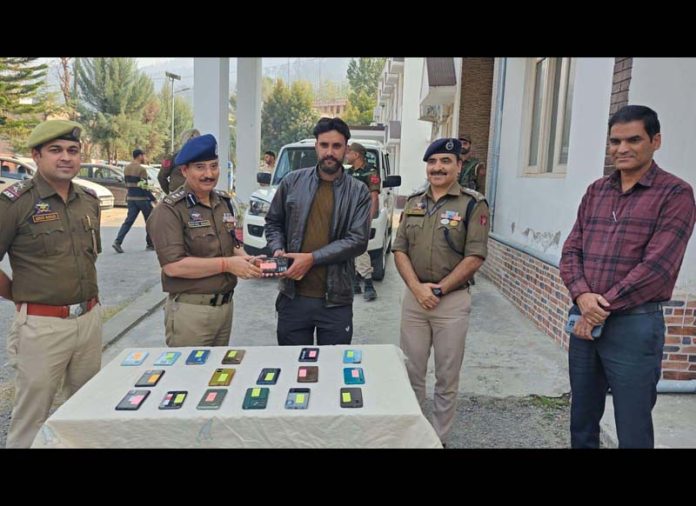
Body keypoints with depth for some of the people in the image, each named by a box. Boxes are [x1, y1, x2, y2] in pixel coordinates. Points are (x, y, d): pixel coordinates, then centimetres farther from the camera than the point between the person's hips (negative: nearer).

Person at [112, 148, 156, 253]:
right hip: (142, 199, -7)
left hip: (130, 198, 7)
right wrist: (153, 199, -13)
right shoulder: (141, 169, -14)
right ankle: (150, 244, 14)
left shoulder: (126, 168, 11)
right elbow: (144, 187, -17)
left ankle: (118, 242, -11)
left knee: (129, 220, 4)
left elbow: (127, 184, 17)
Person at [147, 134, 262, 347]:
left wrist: (245, 259, -2)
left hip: (226, 305, 7)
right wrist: (227, 264, -19)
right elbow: (173, 266, -22)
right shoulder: (169, 211, -14)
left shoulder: (223, 201, 10)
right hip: (190, 311, -7)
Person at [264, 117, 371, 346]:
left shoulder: (358, 192, 0)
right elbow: (273, 222, 14)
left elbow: (358, 240, -10)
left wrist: (312, 258, -16)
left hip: (336, 300, -1)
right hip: (293, 297, 1)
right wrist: (278, 249, -6)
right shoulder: (292, 181, 5)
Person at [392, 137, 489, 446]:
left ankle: (440, 438, 26)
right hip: (413, 298, 4)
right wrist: (416, 287, -10)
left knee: (447, 378, 10)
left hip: (453, 301, -3)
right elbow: (399, 250, 5)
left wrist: (440, 289, -12)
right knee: (412, 373, 12)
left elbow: (475, 257, -10)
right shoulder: (414, 202, 9)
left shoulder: (473, 204, -5)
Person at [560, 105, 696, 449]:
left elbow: (657, 266, -15)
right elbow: (571, 250, 6)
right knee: (581, 418, 18)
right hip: (585, 319, 5)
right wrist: (582, 296, -12)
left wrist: (602, 306, -14)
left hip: (634, 325, -5)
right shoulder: (596, 191, 11)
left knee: (633, 430, 8)